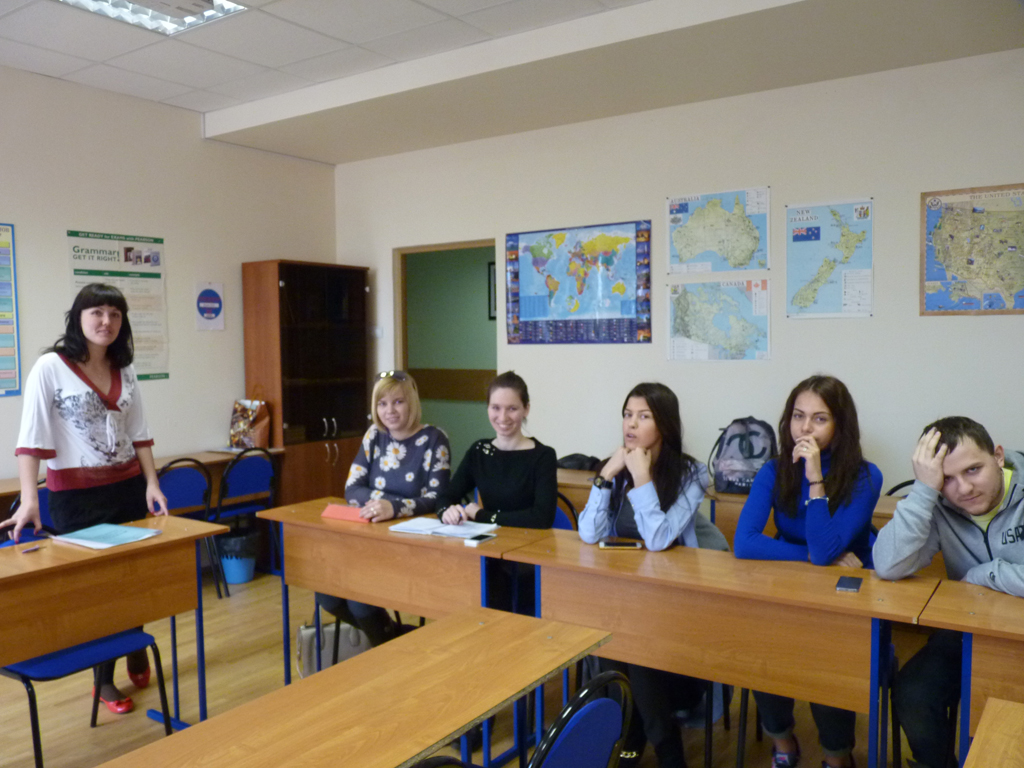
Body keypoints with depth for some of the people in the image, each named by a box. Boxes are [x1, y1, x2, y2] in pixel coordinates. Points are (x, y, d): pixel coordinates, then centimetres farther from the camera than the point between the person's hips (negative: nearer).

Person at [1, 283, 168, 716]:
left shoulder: (124, 370, 6)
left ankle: (137, 656, 36)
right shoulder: (50, 368, -10)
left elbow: (139, 434, 9)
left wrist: (152, 484, 1)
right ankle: (104, 681, 25)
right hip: (76, 495, -4)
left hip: (128, 488, 5)